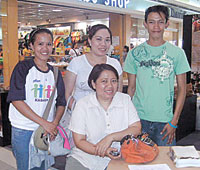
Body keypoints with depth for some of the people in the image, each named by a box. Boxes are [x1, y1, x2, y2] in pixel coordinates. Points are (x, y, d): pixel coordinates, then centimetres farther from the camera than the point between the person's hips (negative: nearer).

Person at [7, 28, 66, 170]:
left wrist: (54, 124, -11)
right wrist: (44, 123, -20)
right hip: (24, 131, -4)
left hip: (47, 131, 4)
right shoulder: (23, 68, -8)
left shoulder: (55, 73, 7)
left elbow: (61, 103, 8)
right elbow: (16, 100, -17)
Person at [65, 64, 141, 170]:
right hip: (85, 159, -1)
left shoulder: (125, 100, 4)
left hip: (118, 159, 1)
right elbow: (79, 141, -4)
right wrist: (100, 151, -20)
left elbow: (136, 129, -2)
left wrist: (111, 137, -15)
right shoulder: (82, 105, -2)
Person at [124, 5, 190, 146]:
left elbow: (182, 89, 1)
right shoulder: (134, 54, 3)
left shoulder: (177, 53, 0)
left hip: (165, 121, 0)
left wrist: (174, 121, -5)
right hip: (138, 118, 1)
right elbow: (131, 88, 8)